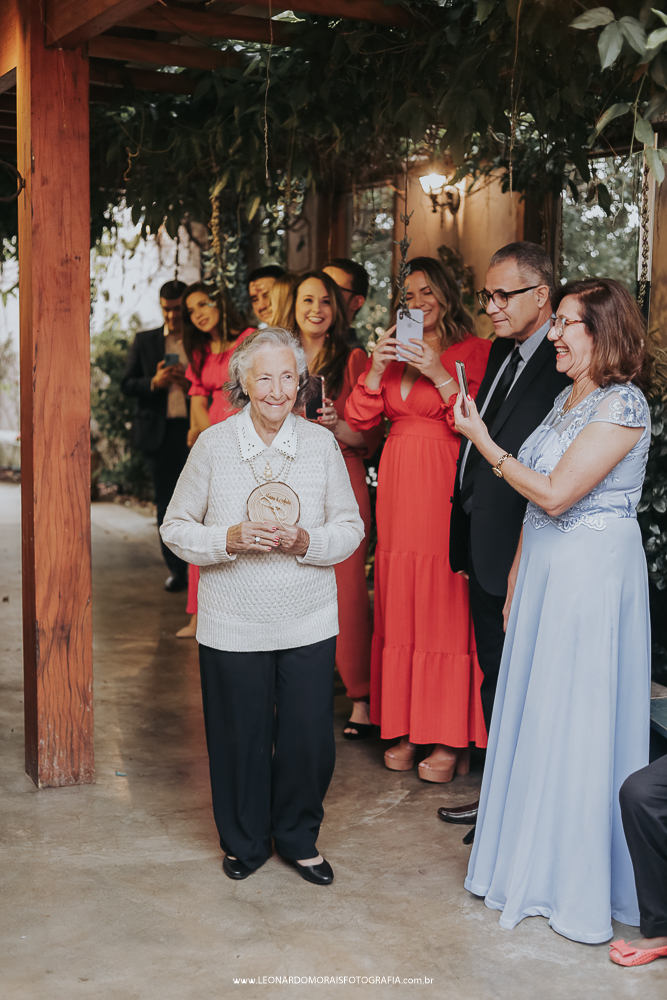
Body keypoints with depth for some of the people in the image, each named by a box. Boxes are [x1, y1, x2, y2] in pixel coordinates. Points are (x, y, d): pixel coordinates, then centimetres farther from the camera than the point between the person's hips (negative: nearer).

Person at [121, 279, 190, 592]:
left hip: (196, 430, -1)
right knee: (166, 502, 5)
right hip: (161, 433, 2)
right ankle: (176, 569, 13)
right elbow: (127, 385, 8)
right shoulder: (144, 341, 11)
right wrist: (154, 383, -11)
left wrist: (192, 385, -12)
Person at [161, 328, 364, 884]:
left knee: (309, 738, 5)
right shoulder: (213, 445, -3)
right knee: (239, 739, 9)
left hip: (308, 623, 1)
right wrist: (229, 540, -17)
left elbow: (351, 528, 4)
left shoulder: (322, 444, 0)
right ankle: (244, 843, 33)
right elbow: (177, 528, 1)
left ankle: (299, 839, 31)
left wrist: (306, 541, -16)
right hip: (232, 625, -1)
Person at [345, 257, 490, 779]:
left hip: (445, 485, -6)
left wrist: (438, 374, -17)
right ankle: (408, 728, 18)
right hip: (397, 485, 6)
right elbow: (361, 418, 8)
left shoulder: (473, 351, -2)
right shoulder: (396, 351, 16)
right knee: (399, 606, 8)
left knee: (446, 607, -4)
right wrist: (377, 367, -6)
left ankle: (452, 739, 5)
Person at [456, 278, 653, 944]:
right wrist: (517, 579, 15)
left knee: (579, 720, 1)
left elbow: (554, 494, -20)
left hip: (593, 571, -9)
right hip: (545, 568, 9)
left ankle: (583, 885, 16)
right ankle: (535, 860, 30)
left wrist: (485, 444, -11)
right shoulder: (567, 399, 12)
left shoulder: (623, 404, -16)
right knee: (534, 711, 14)